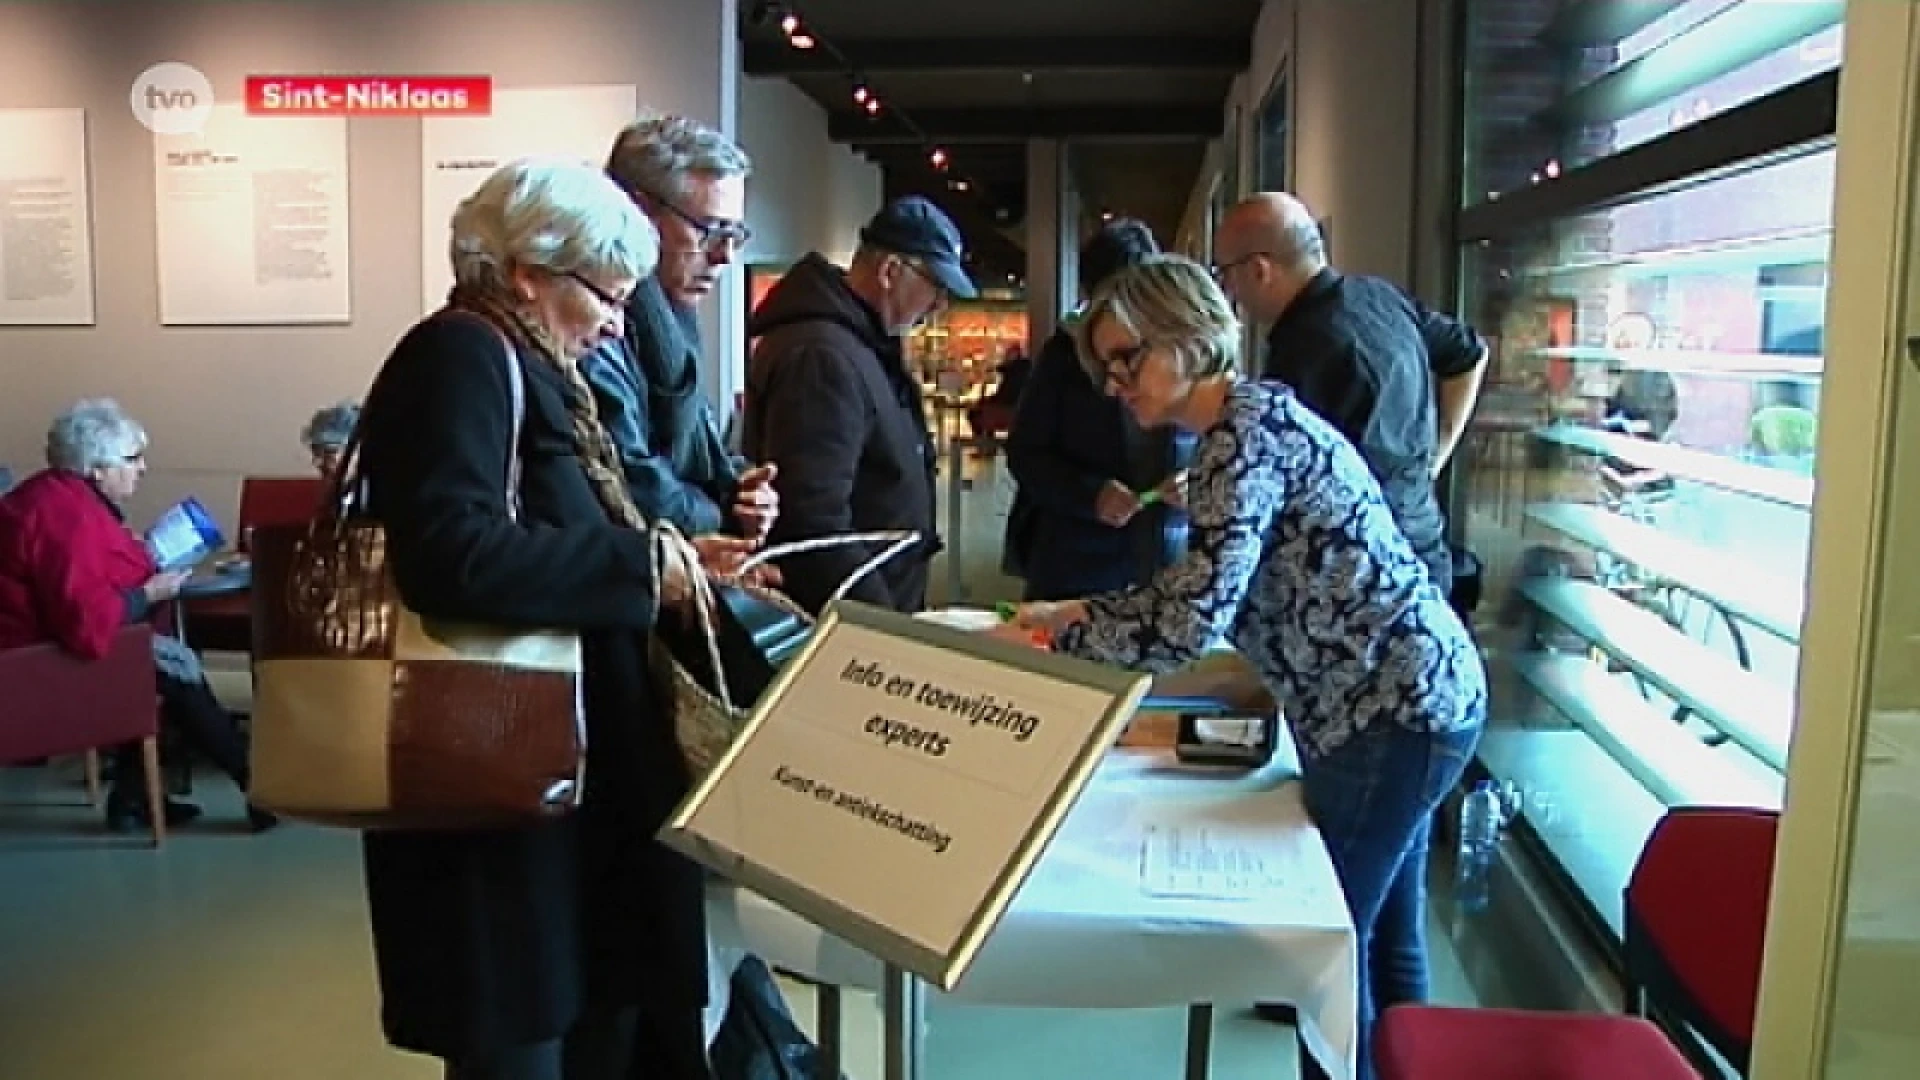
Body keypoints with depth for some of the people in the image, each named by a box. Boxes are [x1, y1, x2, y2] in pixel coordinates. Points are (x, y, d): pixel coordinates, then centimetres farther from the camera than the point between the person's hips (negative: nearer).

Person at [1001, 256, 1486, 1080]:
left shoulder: (1245, 428, -18)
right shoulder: (1252, 420, 12)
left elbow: (1191, 620, -26)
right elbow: (1203, 586, 18)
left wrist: (1046, 645, -16)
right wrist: (1078, 611, 10)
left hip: (1393, 708, -10)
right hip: (1411, 696, 10)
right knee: (1384, 938, 21)